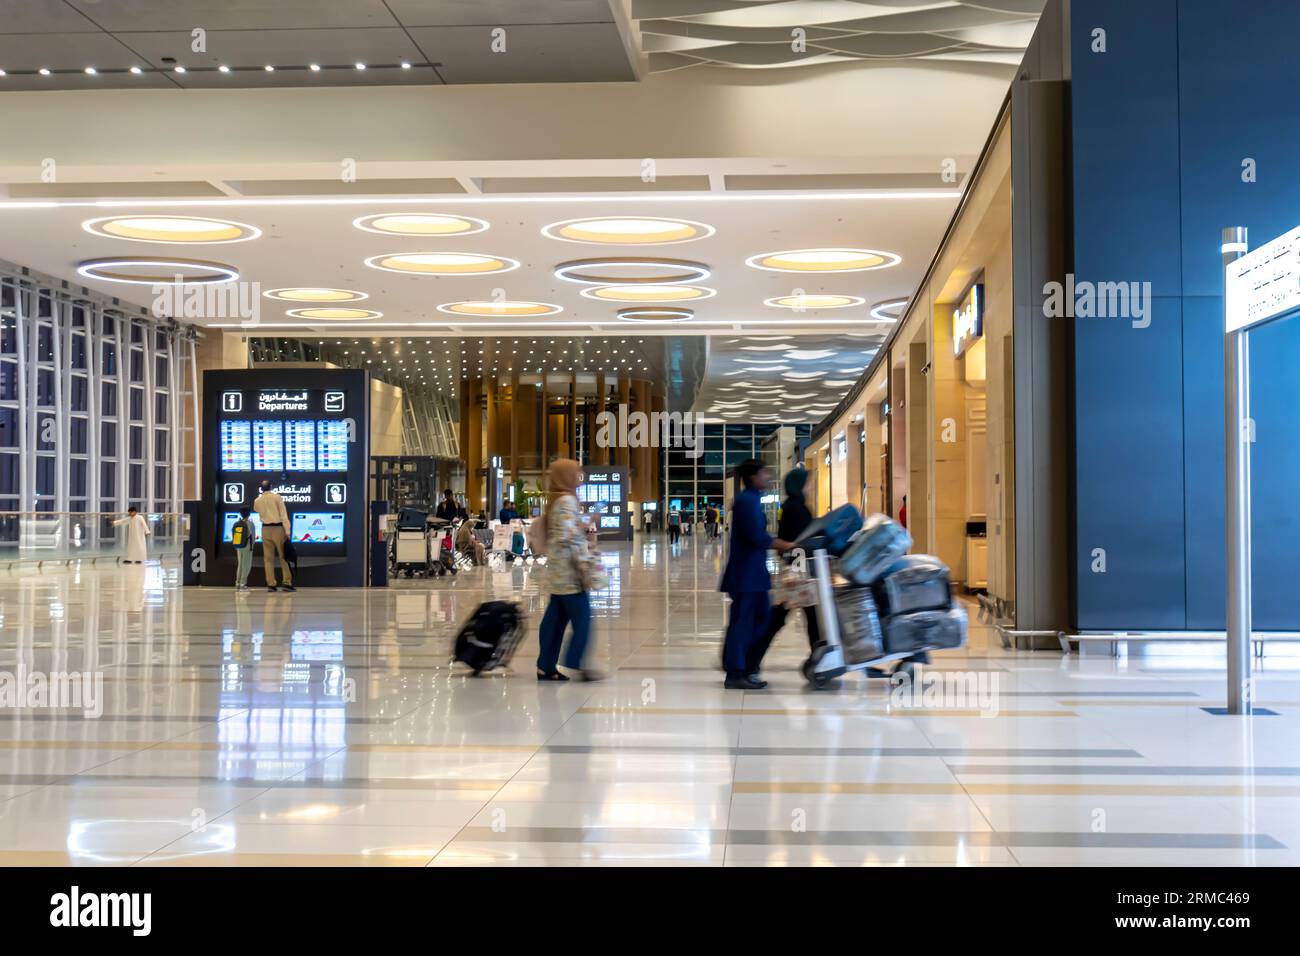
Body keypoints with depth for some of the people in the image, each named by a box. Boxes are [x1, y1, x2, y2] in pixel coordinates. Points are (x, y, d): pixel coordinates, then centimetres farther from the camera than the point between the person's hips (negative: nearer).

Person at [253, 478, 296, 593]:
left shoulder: (257, 501, 7)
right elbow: (284, 514, -10)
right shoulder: (277, 497, -4)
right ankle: (287, 582, -4)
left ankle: (271, 584, 1)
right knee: (284, 556, 1)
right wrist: (287, 531, -12)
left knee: (268, 558, 5)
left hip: (265, 529, 3)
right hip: (278, 528, -3)